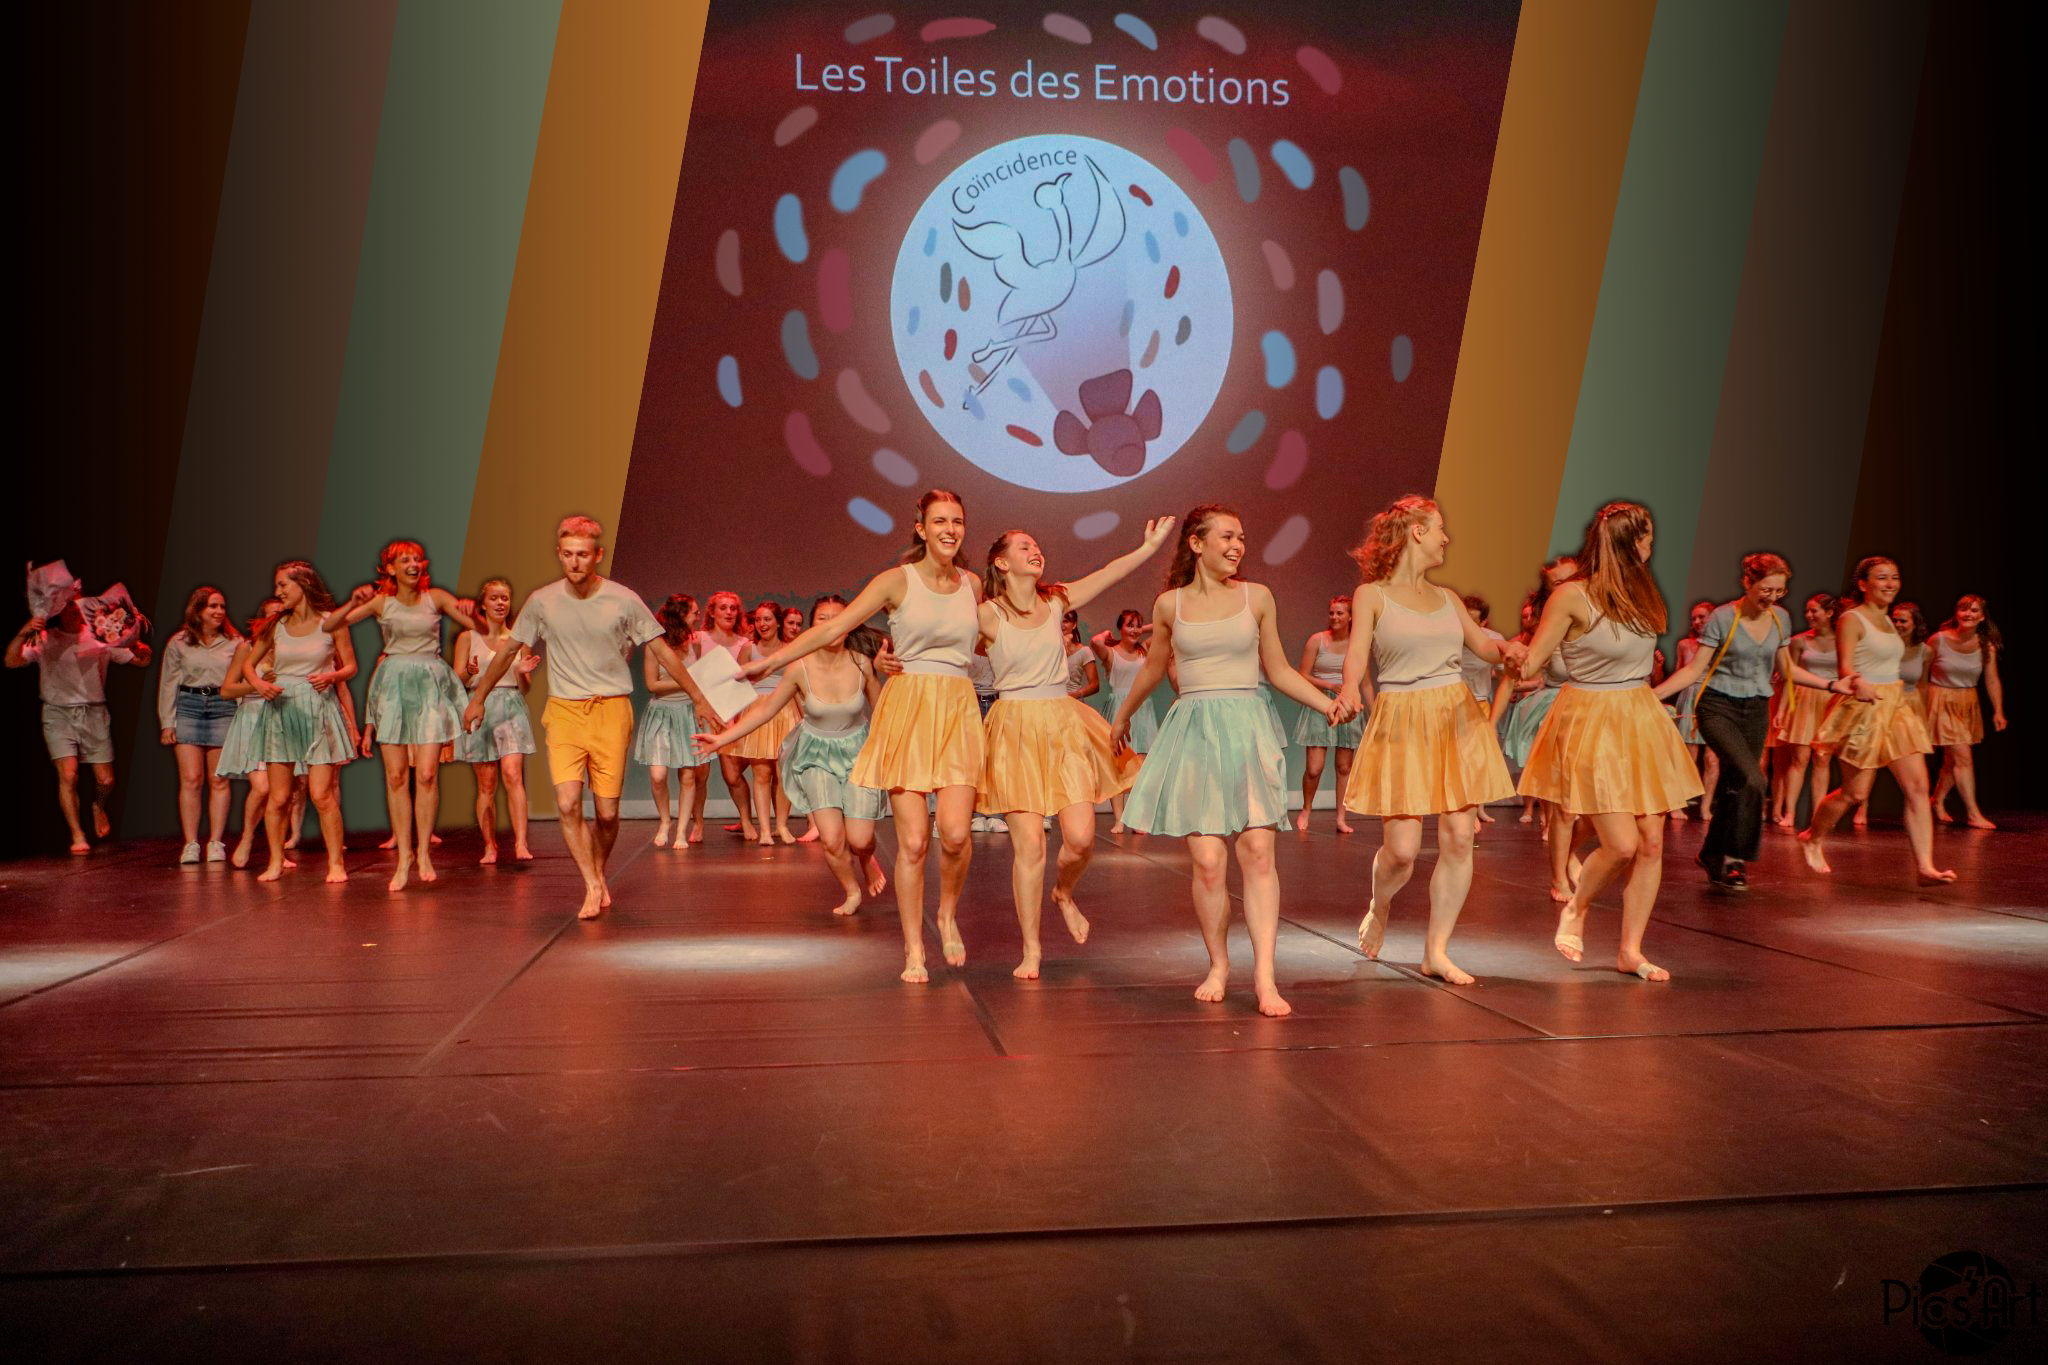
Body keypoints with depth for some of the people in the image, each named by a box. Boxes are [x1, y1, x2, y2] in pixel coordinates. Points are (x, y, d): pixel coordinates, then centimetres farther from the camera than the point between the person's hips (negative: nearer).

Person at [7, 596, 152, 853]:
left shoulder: (100, 637, 5)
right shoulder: (44, 640, 2)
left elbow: (140, 661, 6)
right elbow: (11, 661, -11)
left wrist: (143, 653, -18)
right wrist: (23, 634, -28)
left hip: (94, 713, 2)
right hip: (59, 713, -2)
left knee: (106, 780, 2)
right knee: (68, 775, -15)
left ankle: (98, 807, 37)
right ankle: (77, 835, -2)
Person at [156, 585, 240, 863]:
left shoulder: (235, 642, 8)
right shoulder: (179, 643, 7)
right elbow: (168, 683, 10)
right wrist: (167, 722, 4)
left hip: (223, 707, 0)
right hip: (188, 707, 0)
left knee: (219, 780, 1)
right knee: (191, 779, -4)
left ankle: (216, 842, 7)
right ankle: (190, 844, 1)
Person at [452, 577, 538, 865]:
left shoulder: (518, 639, 11)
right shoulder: (468, 638, 6)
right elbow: (457, 680, 4)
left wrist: (523, 672, -8)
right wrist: (470, 673, -18)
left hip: (512, 709, 0)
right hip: (480, 710, 0)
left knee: (513, 775, -16)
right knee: (486, 784, 1)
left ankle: (521, 843, -21)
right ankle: (489, 846, 10)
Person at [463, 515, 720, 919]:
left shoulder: (624, 600, -5)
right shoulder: (542, 601, 0)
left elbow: (663, 651, 3)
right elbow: (508, 651, 14)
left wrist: (699, 699, 4)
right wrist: (478, 697, 20)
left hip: (611, 710, -1)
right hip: (563, 711, 1)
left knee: (607, 813, 0)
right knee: (567, 804, -13)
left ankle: (599, 874, 28)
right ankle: (593, 886, 1)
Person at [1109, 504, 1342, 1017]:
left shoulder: (1257, 597, 8)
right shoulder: (1169, 604, 7)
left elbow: (1278, 670, 14)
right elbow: (1153, 668, 24)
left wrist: (1326, 702, 0)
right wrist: (1122, 716, 36)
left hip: (1248, 729, 0)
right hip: (1193, 731, 0)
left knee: (1257, 850, -10)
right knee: (1207, 860, -6)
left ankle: (1264, 975, -7)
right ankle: (1218, 965, 13)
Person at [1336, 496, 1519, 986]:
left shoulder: (1447, 598, 14)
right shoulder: (1371, 594, 0)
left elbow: (1483, 646, 16)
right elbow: (1357, 652, -13)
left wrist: (1507, 650, -8)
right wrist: (1349, 687, -34)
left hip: (1457, 720, 5)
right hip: (1401, 723, -5)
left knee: (1458, 839, -2)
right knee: (1402, 849, -8)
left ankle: (1436, 951, 11)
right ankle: (1379, 908, 26)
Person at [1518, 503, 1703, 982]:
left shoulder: (1639, 593, 9)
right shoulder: (1573, 595, -12)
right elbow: (1530, 664, -9)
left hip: (1640, 720, 7)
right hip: (1591, 722, -7)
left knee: (1652, 842, 3)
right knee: (1621, 844, -10)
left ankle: (1630, 950, 13)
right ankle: (1575, 909, 19)